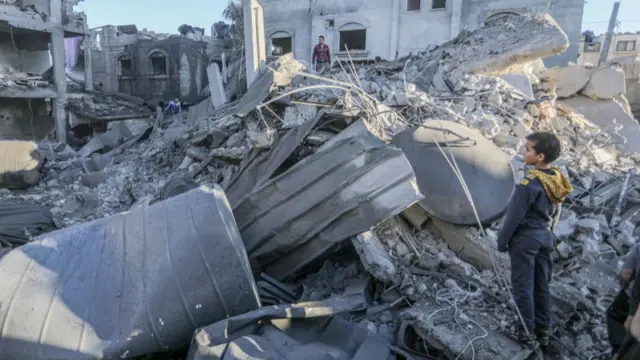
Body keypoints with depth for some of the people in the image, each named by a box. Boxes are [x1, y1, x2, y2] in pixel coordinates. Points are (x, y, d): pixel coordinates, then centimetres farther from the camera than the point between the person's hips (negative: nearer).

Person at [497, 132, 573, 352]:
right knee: (541, 286, 16)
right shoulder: (558, 181, 1)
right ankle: (543, 330, 27)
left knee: (523, 286, 4)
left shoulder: (530, 183, -23)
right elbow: (555, 215, 11)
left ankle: (525, 332, 13)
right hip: (546, 237, 8)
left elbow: (514, 216, -18)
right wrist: (546, 232, 21)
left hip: (526, 237, -8)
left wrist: (502, 241, -8)